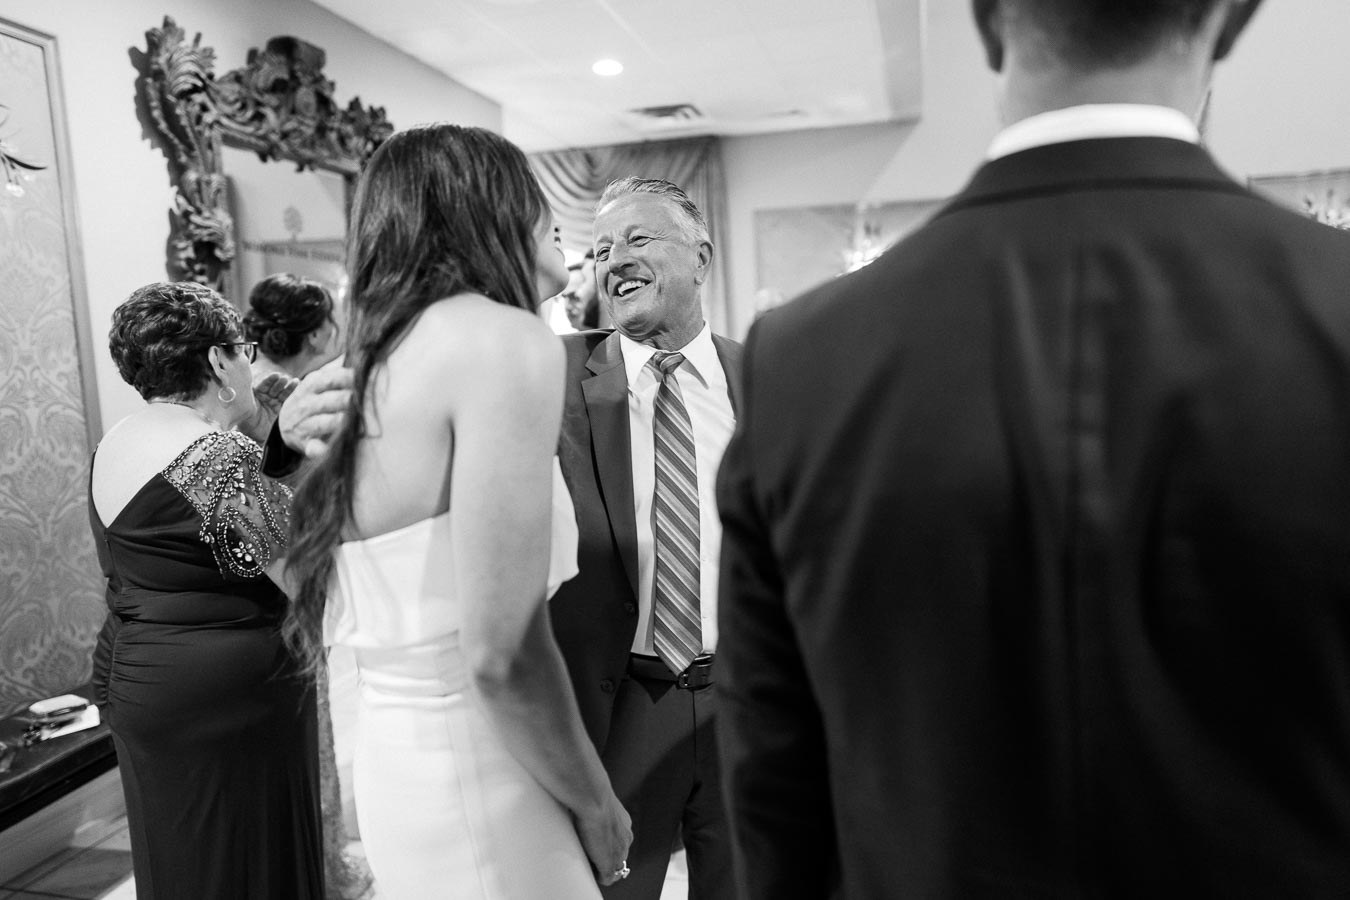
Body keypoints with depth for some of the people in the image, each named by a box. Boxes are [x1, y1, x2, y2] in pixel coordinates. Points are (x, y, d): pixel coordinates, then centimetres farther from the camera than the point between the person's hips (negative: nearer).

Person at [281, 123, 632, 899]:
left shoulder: (389, 355, 9)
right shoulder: (506, 340, -17)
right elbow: (502, 656, -22)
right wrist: (597, 804, -8)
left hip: (402, 758, 8)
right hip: (476, 785, -8)